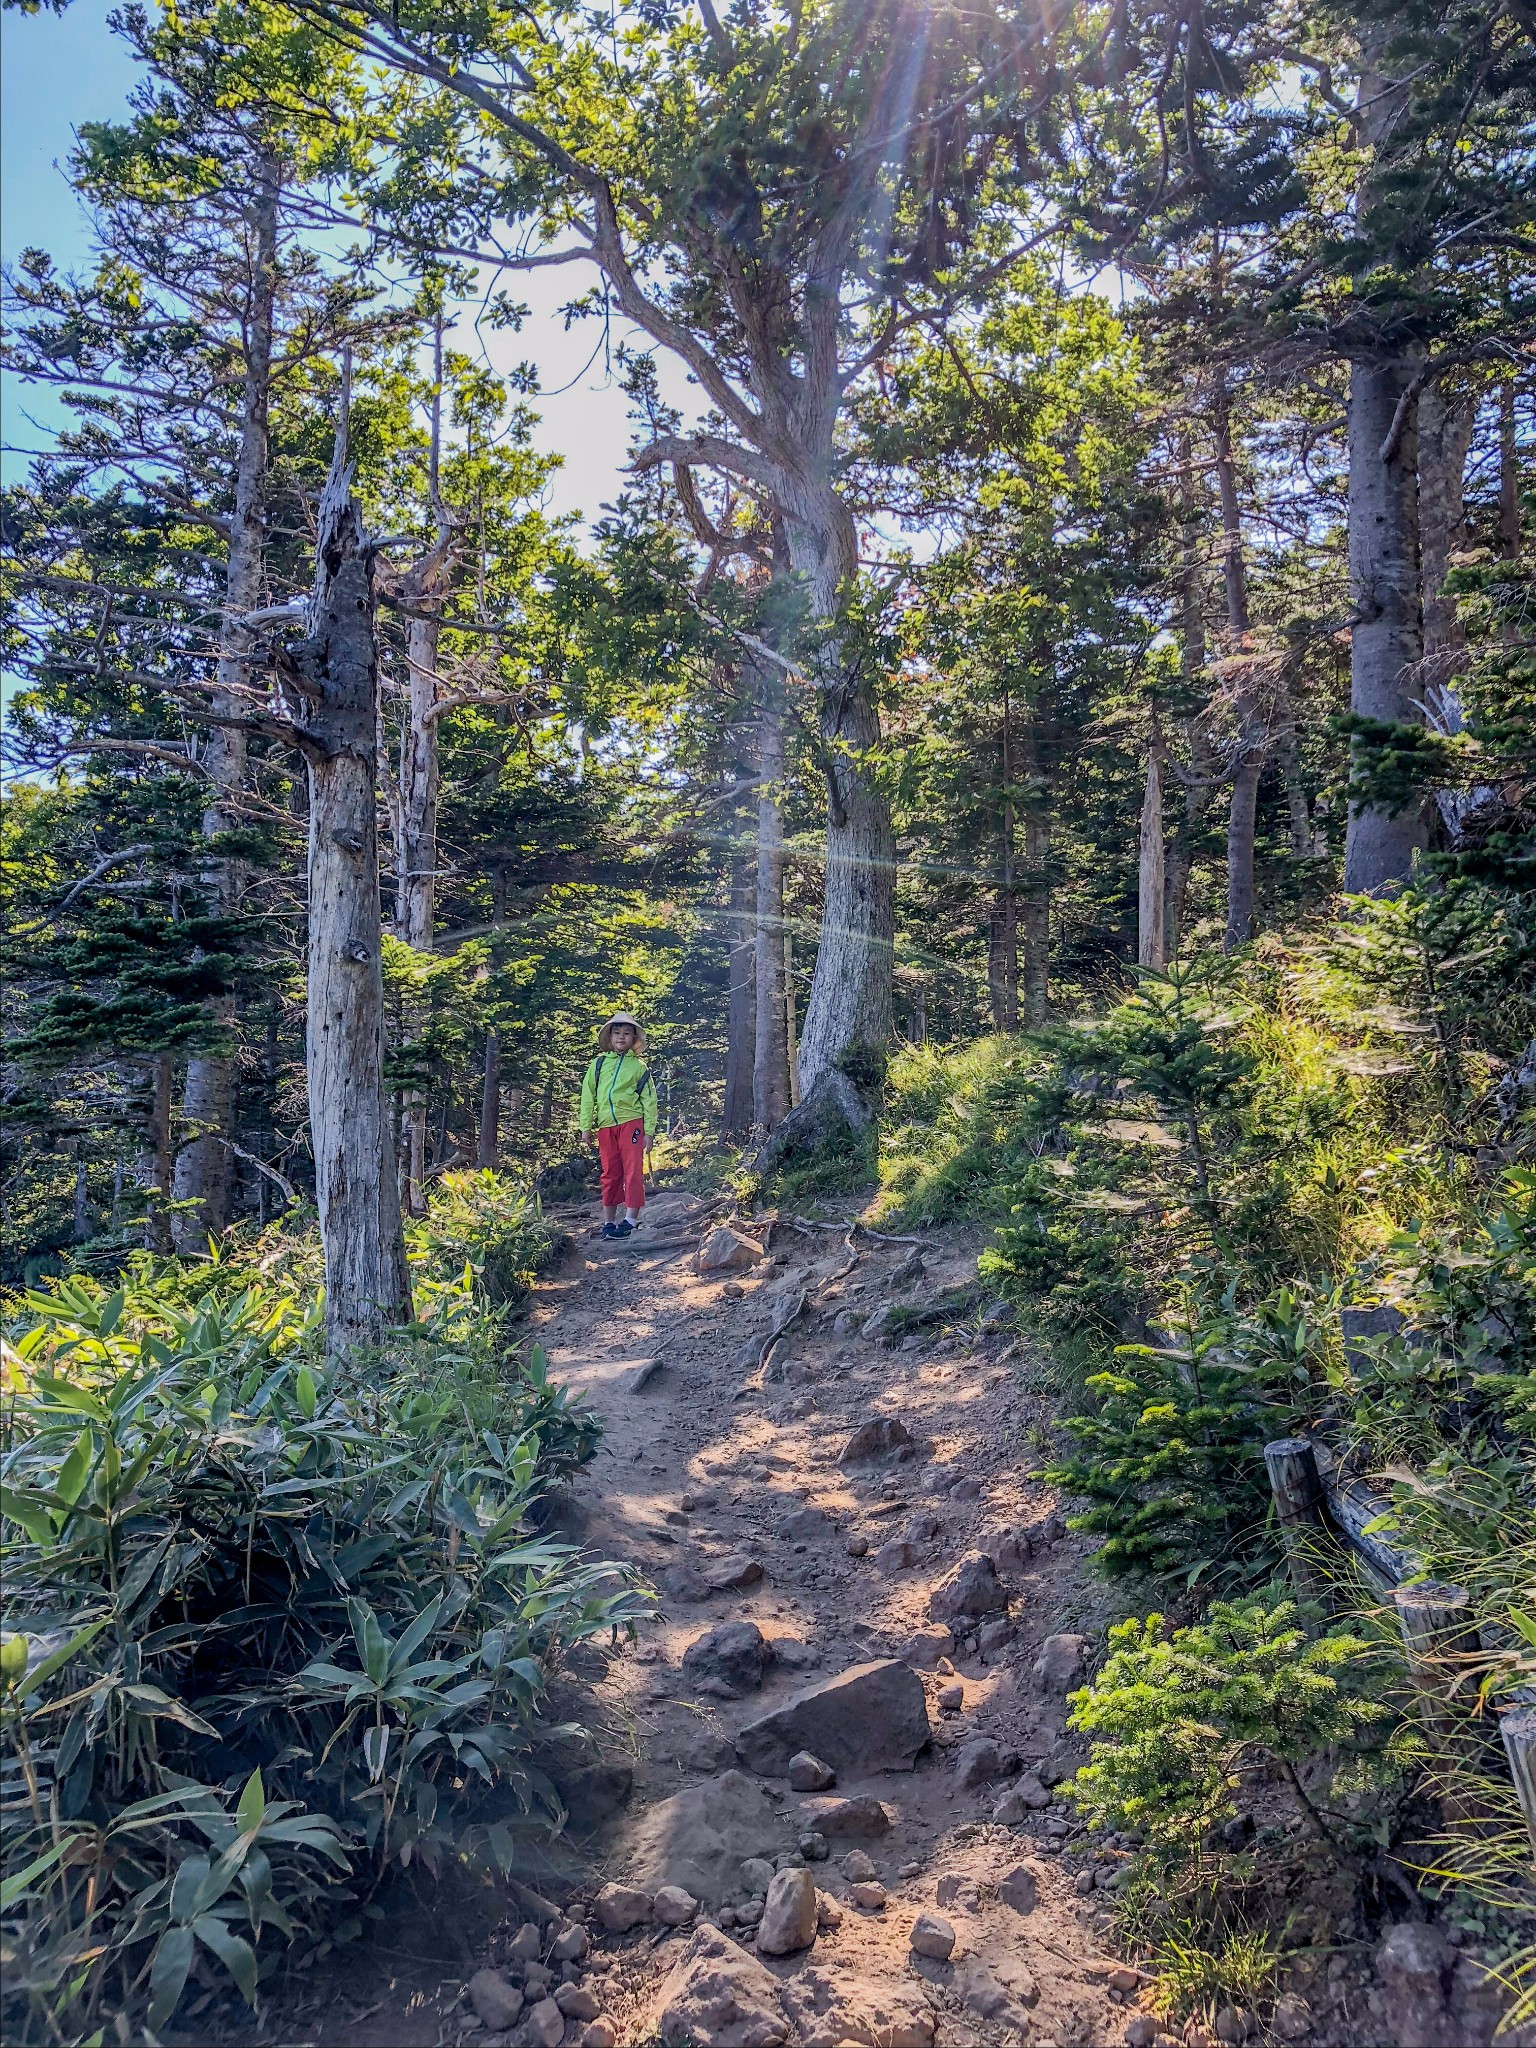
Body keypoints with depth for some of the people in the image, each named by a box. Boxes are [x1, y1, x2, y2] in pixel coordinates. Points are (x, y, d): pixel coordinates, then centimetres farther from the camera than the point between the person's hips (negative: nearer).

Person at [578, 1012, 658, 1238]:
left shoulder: (638, 1066, 7)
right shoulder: (598, 1063, 12)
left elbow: (649, 1100, 5)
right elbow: (588, 1096, 13)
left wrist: (649, 1131, -1)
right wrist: (586, 1126, 7)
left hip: (631, 1122, -3)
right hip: (605, 1126, 3)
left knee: (633, 1171, -8)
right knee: (610, 1174, 7)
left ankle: (629, 1220, -7)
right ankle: (609, 1223, 12)